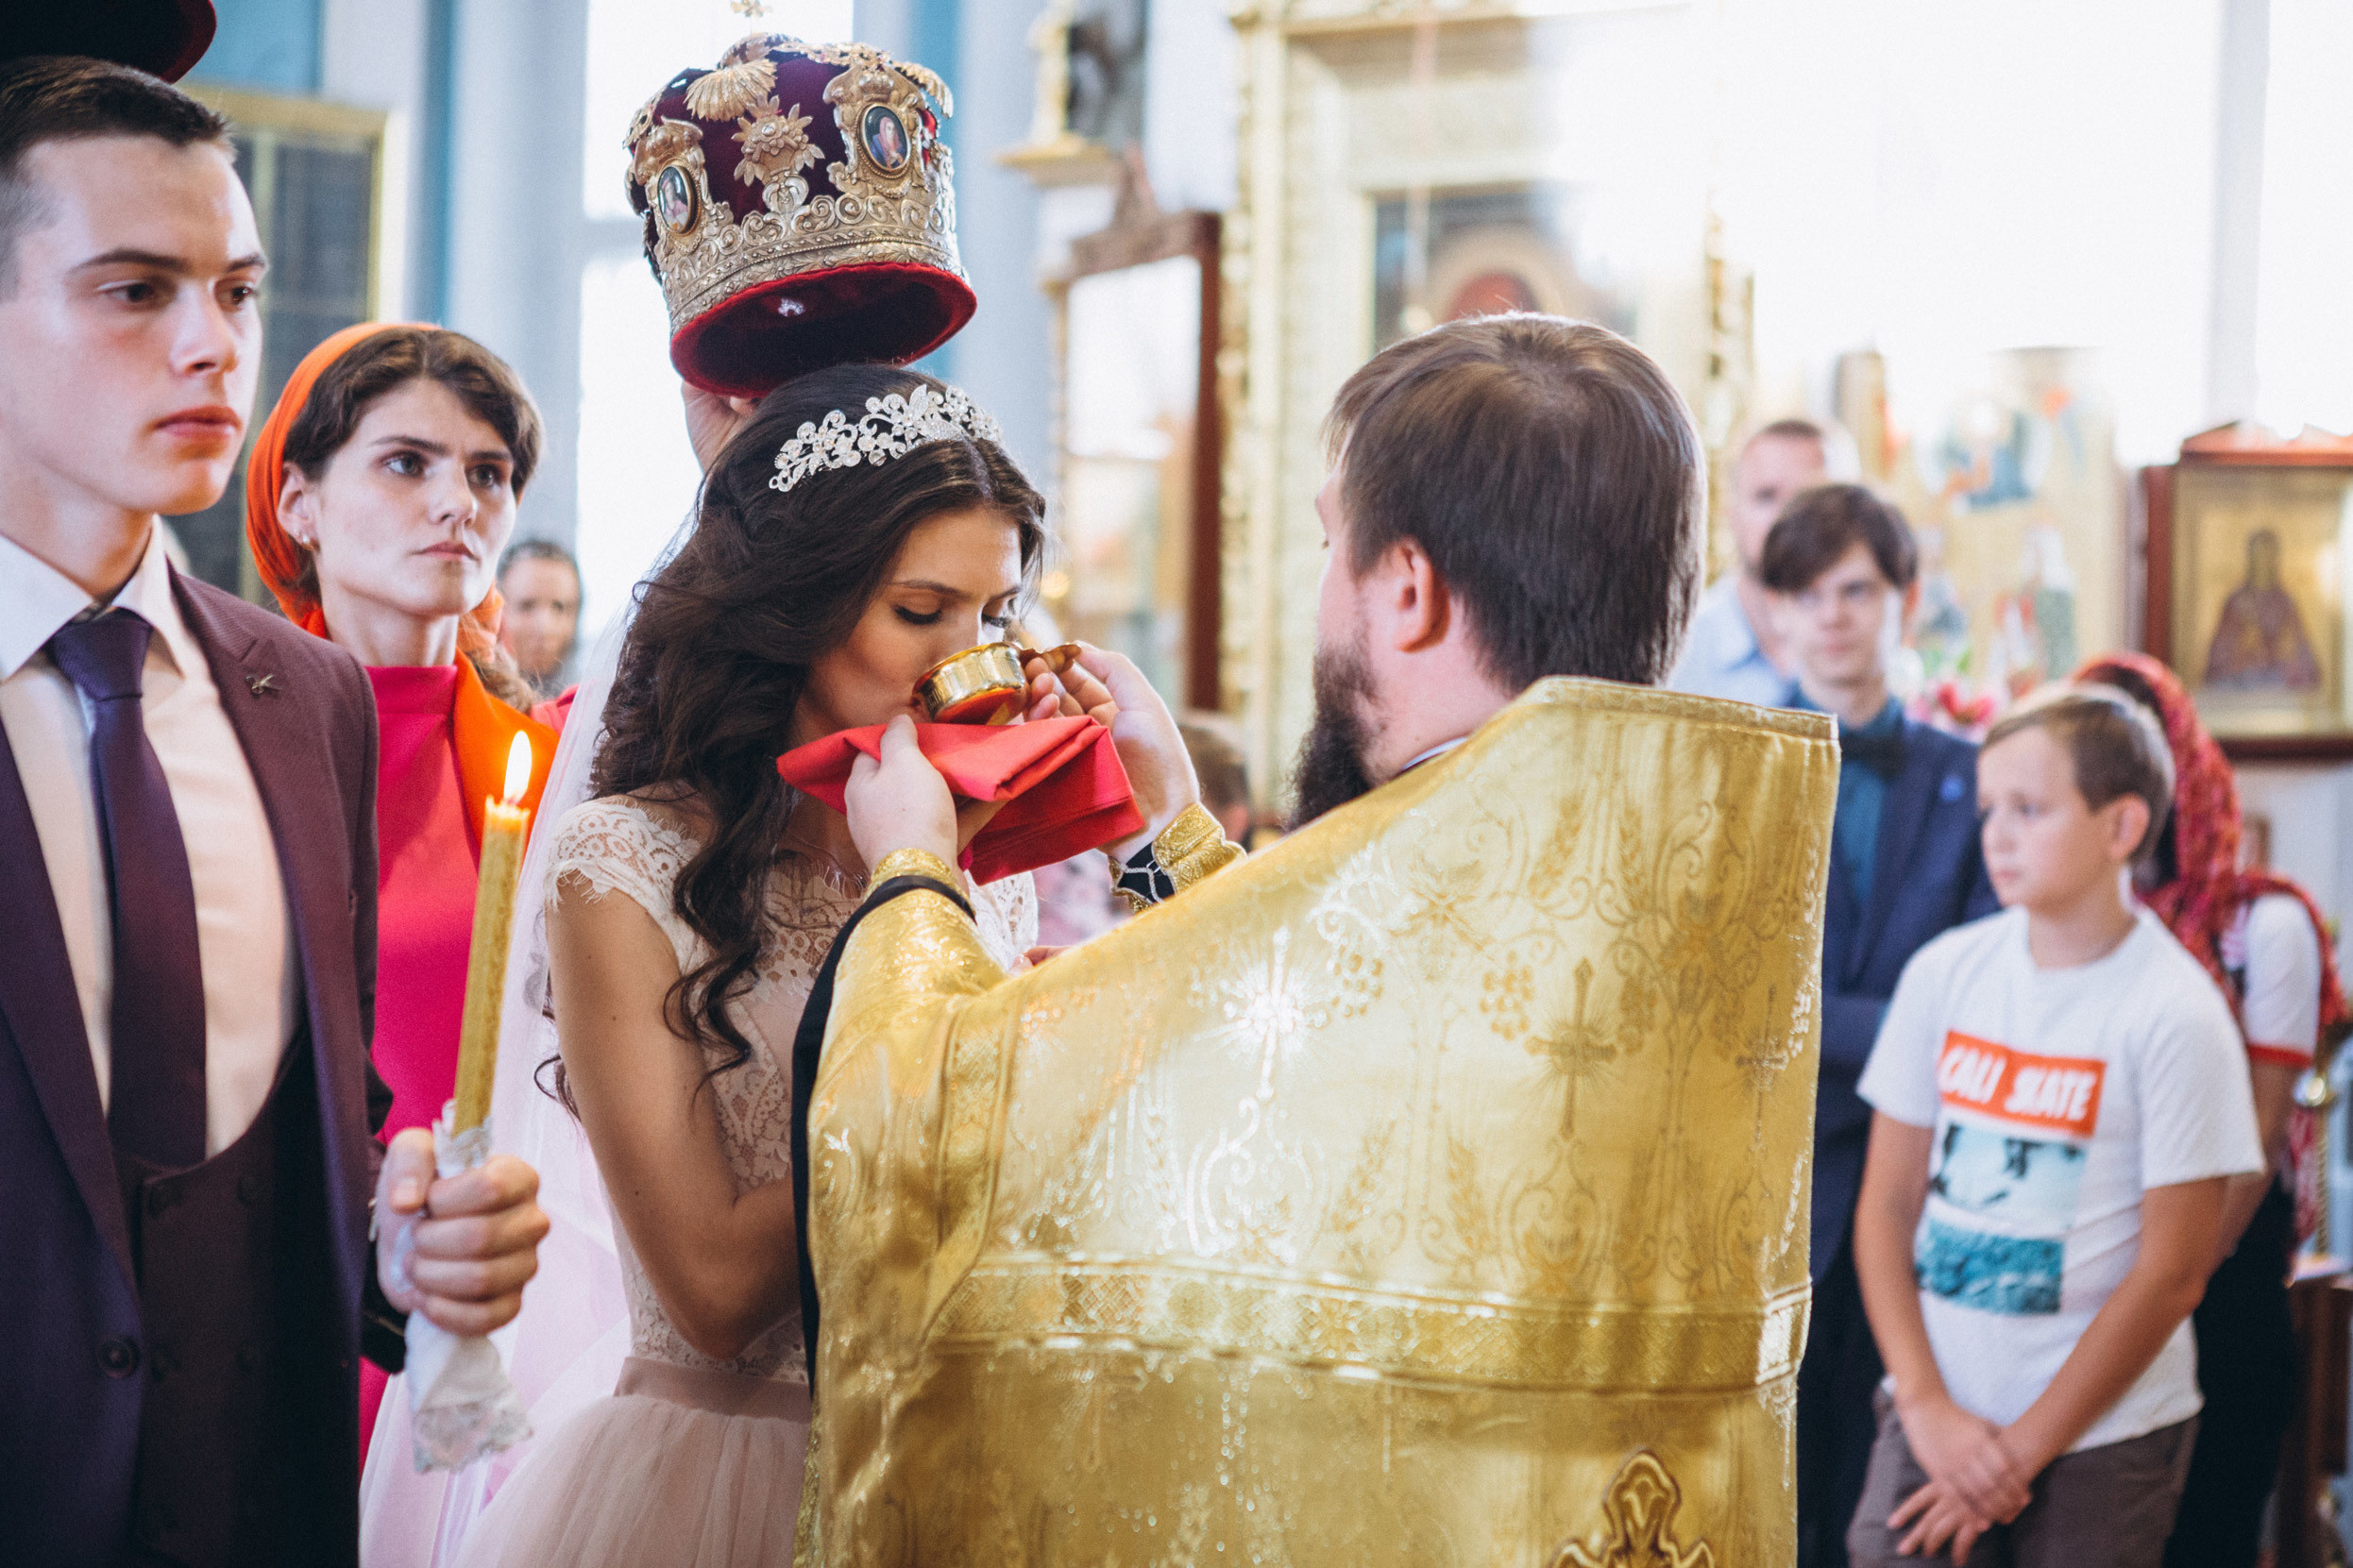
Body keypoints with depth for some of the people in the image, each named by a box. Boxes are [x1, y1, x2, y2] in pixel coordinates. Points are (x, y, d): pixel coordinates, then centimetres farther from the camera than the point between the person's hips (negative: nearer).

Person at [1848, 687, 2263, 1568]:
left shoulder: (2175, 1015, -9)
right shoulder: (1943, 974, 2)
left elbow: (2171, 1273, -9)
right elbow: (1886, 1205, 5)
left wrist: (2021, 1448, -8)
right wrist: (1928, 1409, -6)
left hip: (2104, 1430, -3)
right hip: (1935, 1411, 3)